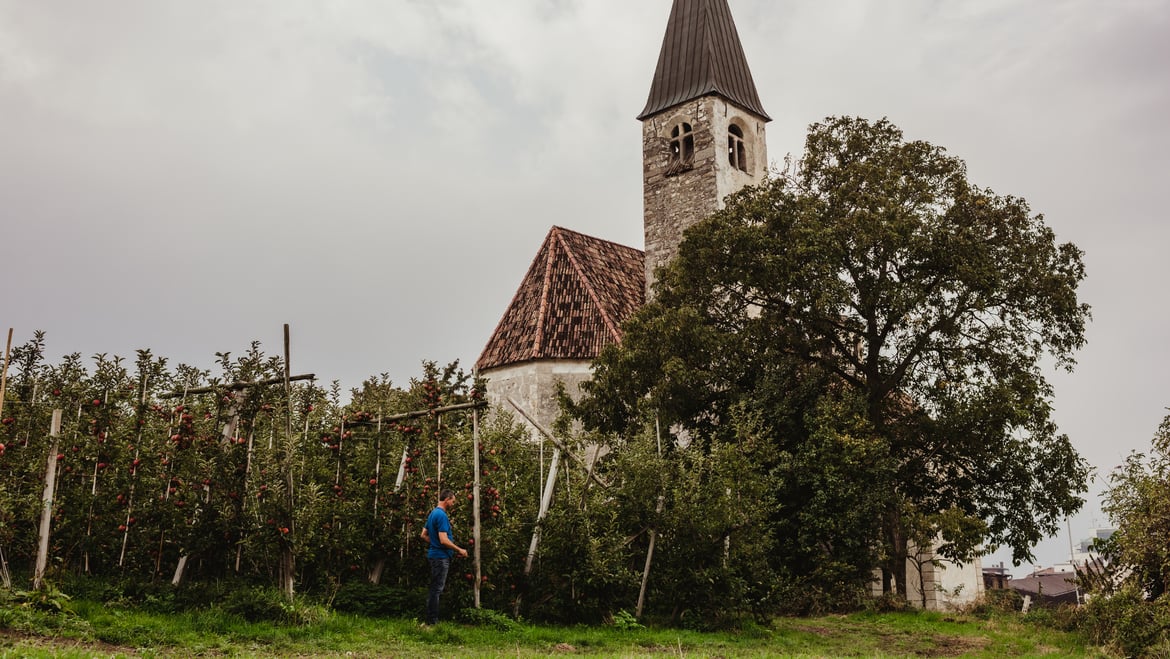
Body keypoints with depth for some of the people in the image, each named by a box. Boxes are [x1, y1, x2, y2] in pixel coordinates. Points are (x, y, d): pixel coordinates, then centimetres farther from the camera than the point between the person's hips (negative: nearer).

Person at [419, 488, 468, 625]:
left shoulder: (433, 513, 13)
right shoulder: (442, 515, -18)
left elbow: (423, 535, 19)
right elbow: (444, 540, -23)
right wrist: (459, 550, -13)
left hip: (435, 554, 10)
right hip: (441, 556, -10)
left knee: (435, 588, 15)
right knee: (437, 589, -4)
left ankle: (432, 618, 20)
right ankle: (432, 621, 0)